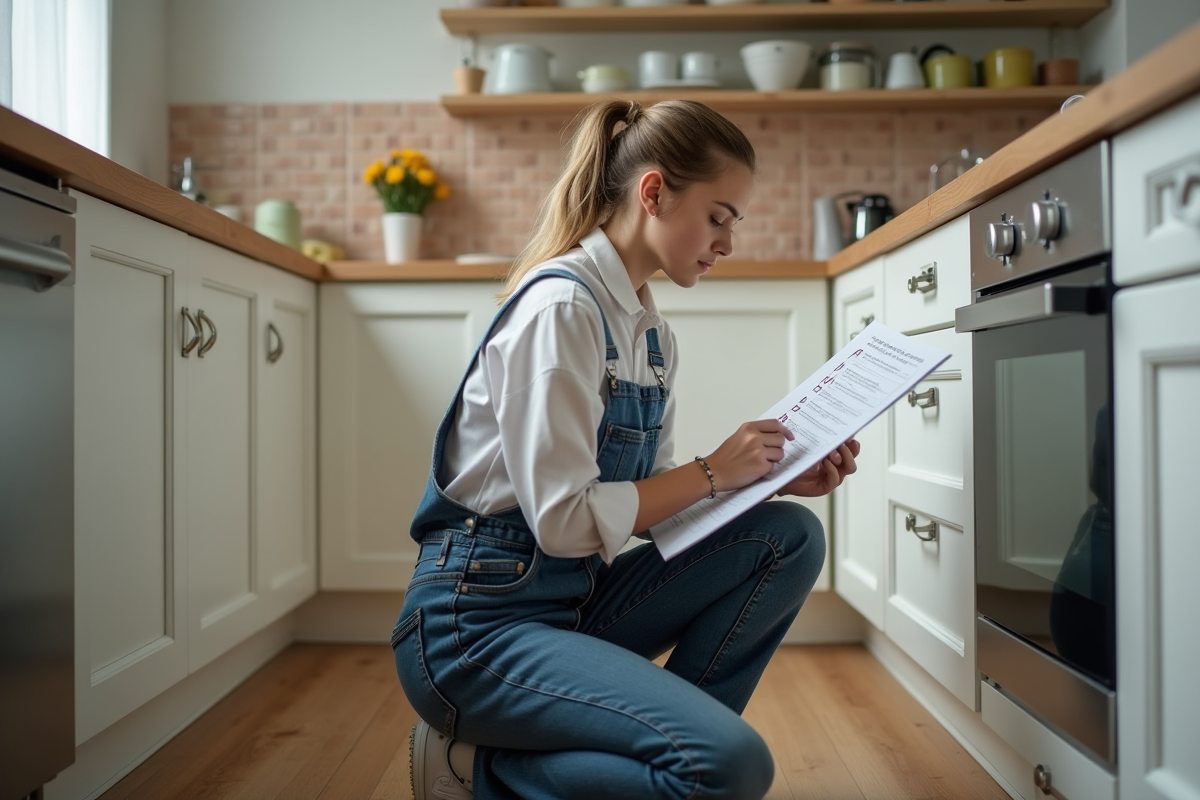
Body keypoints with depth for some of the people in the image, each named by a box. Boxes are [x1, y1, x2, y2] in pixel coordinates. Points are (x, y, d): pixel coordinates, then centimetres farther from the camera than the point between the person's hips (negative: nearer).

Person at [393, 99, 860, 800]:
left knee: (790, 537, -3)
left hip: (577, 598, 8)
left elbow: (650, 497, 10)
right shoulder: (559, 306, -17)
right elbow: (565, 519, -22)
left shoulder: (652, 333, 10)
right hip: (478, 619, -8)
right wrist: (713, 472, -13)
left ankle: (666, 736, 3)